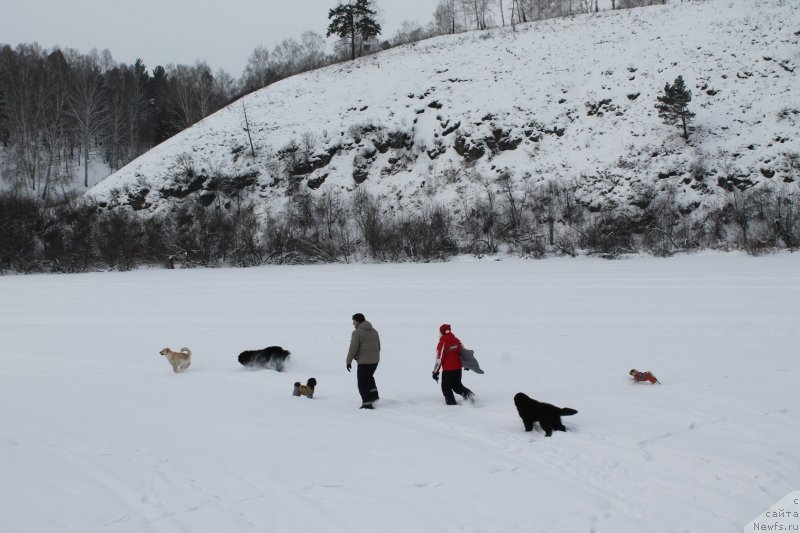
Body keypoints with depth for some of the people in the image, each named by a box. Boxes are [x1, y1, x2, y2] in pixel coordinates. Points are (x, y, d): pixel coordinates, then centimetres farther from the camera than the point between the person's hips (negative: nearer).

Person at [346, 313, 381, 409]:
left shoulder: (357, 333, -13)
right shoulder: (374, 331, 9)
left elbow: (353, 348, -14)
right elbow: (378, 347, 15)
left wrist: (349, 361, -7)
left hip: (364, 361, -7)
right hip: (375, 360, 7)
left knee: (363, 383, 3)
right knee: (369, 376, 29)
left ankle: (367, 403, 0)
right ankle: (374, 395, 19)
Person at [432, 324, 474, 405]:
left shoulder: (442, 343, -17)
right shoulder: (456, 340, 2)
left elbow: (439, 359, -16)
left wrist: (435, 372, -9)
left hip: (448, 370, -6)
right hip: (458, 368, 6)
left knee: (446, 387, 11)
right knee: (457, 385, 22)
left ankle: (451, 402, 9)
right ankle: (468, 394, 3)